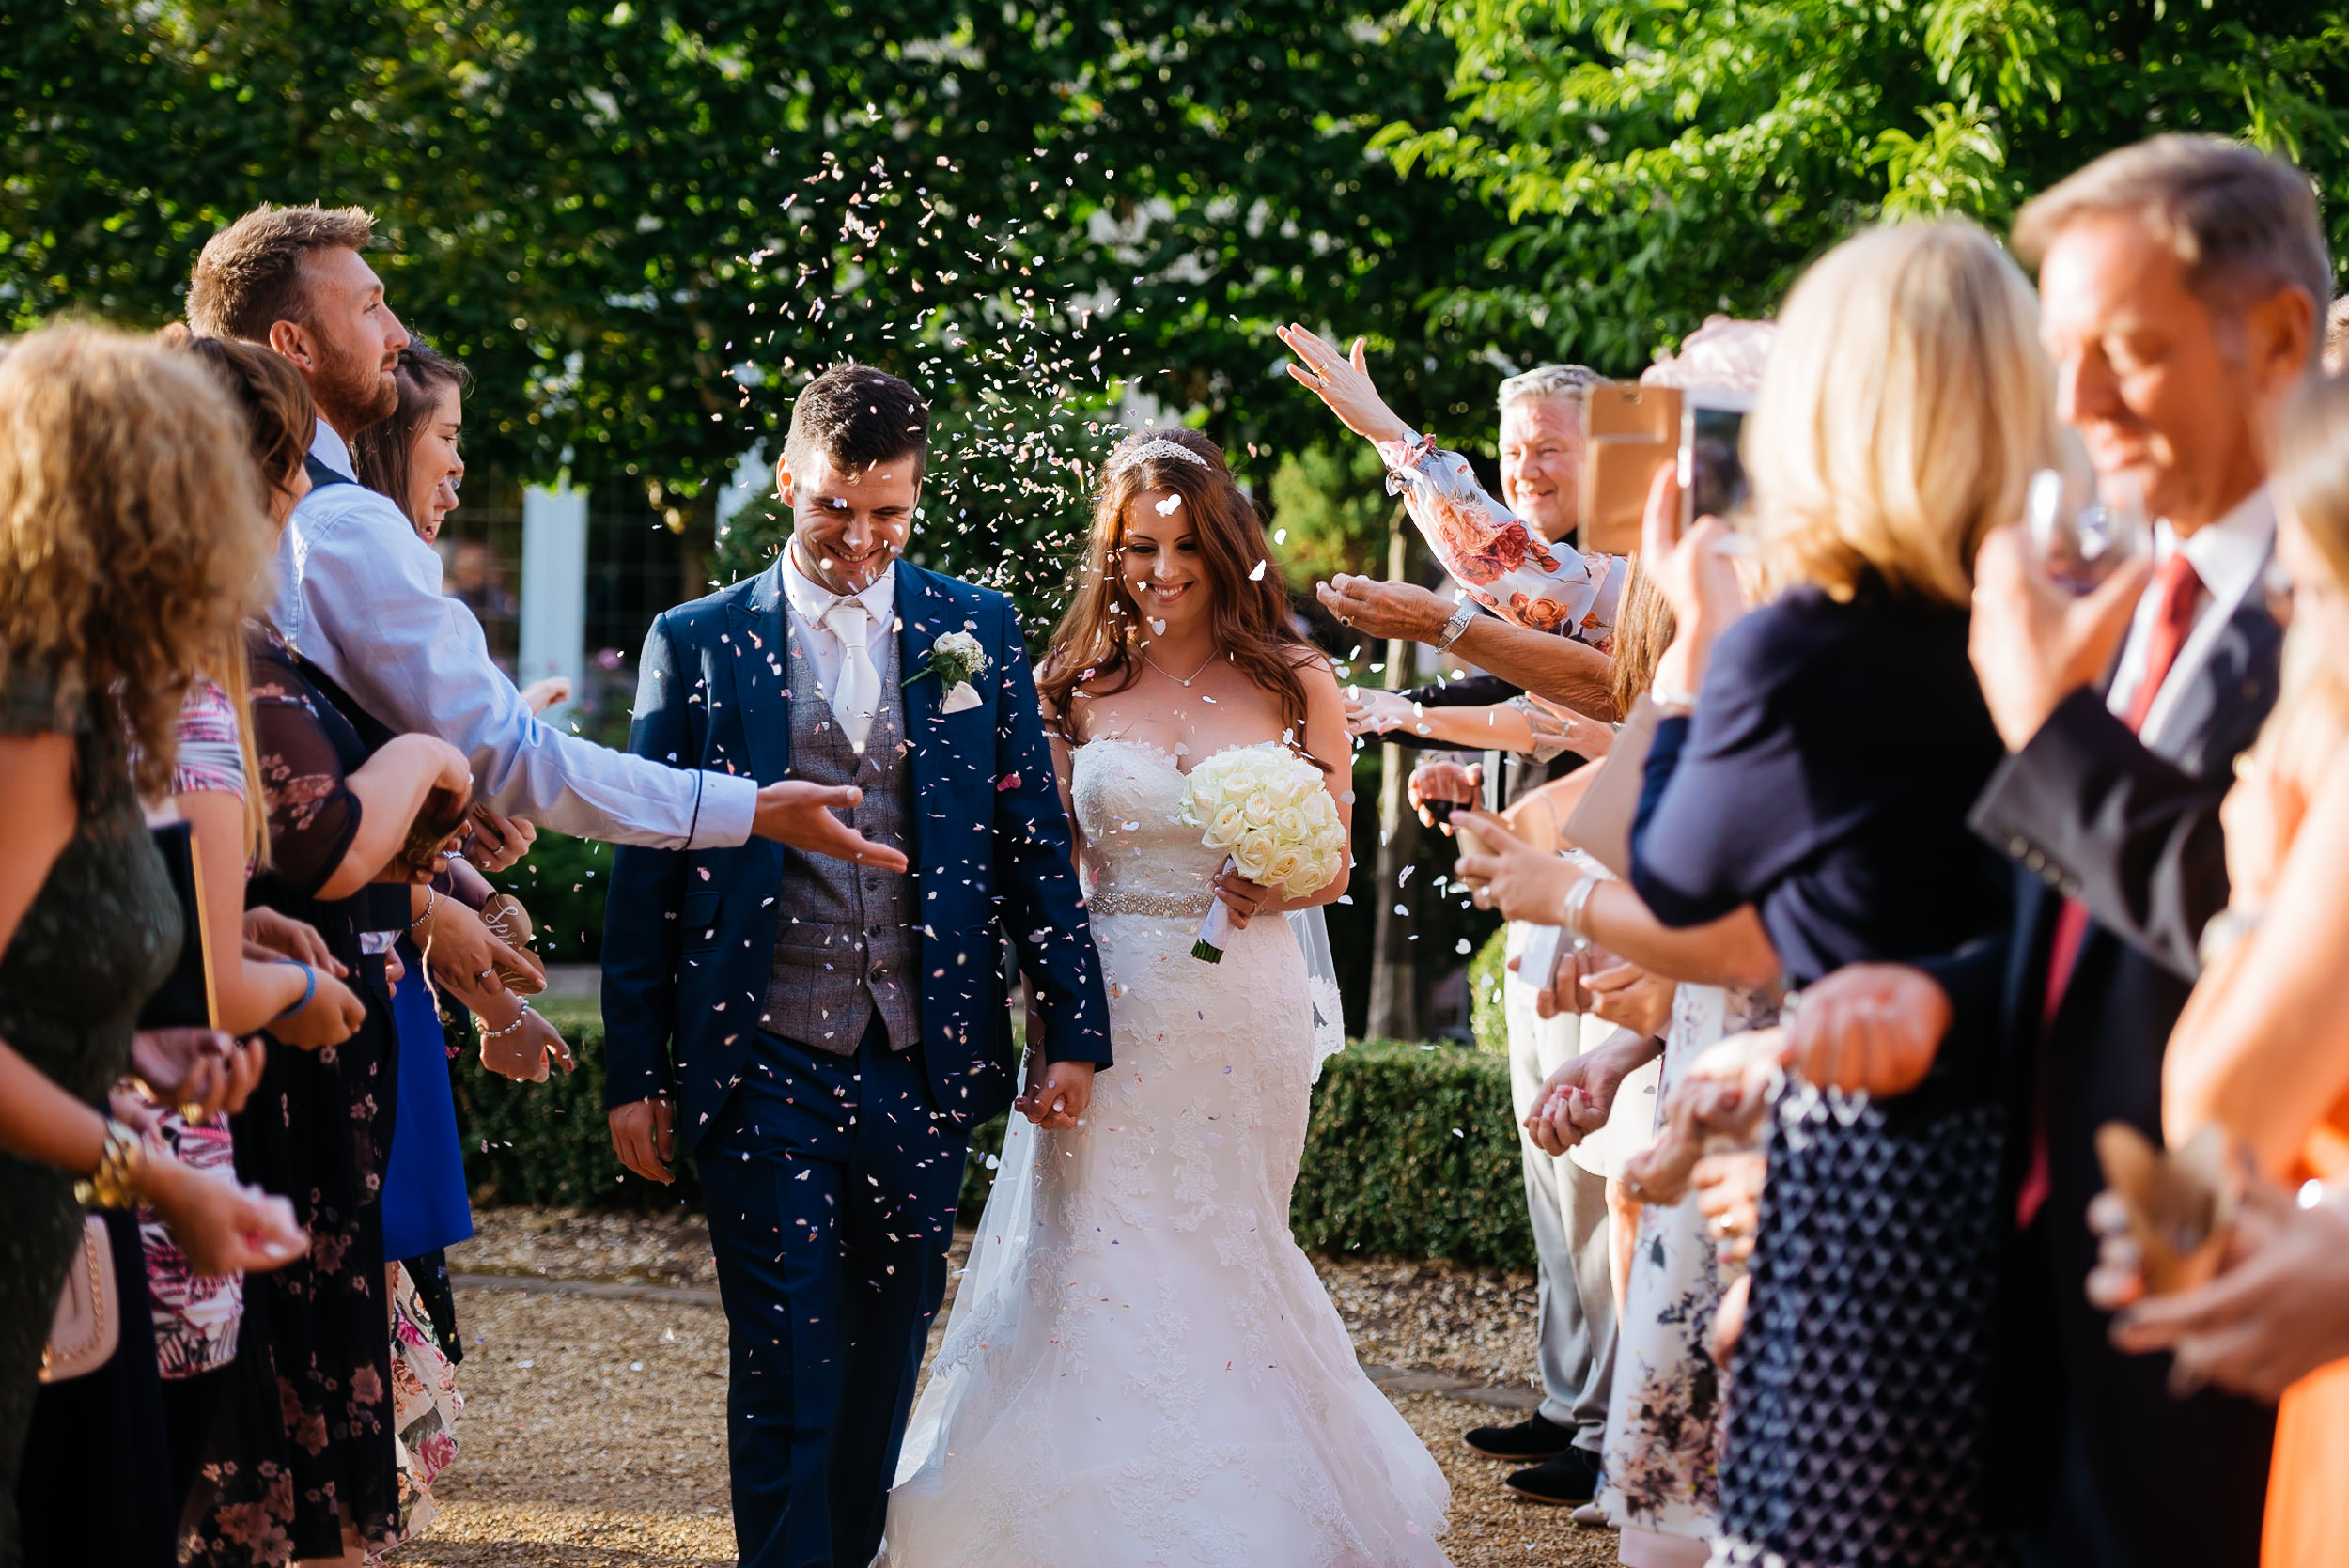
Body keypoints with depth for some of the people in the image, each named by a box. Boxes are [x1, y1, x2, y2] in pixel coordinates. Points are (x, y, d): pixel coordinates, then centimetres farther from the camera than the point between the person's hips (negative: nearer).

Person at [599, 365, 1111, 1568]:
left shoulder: (977, 631, 7)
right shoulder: (696, 643, 2)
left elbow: (1033, 840, 9)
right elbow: (646, 871, 3)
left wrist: (1076, 1027, 3)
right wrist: (635, 1072, 1)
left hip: (923, 1063, 2)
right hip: (763, 1068, -2)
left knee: (884, 1362, 11)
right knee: (785, 1372, -4)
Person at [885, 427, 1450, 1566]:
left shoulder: (1295, 684, 3)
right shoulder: (1079, 689, 4)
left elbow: (1335, 865, 8)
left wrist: (1284, 887, -14)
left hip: (1246, 1012, 0)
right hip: (1110, 1008, 0)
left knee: (1220, 1256, 8)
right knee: (1100, 1266, -4)